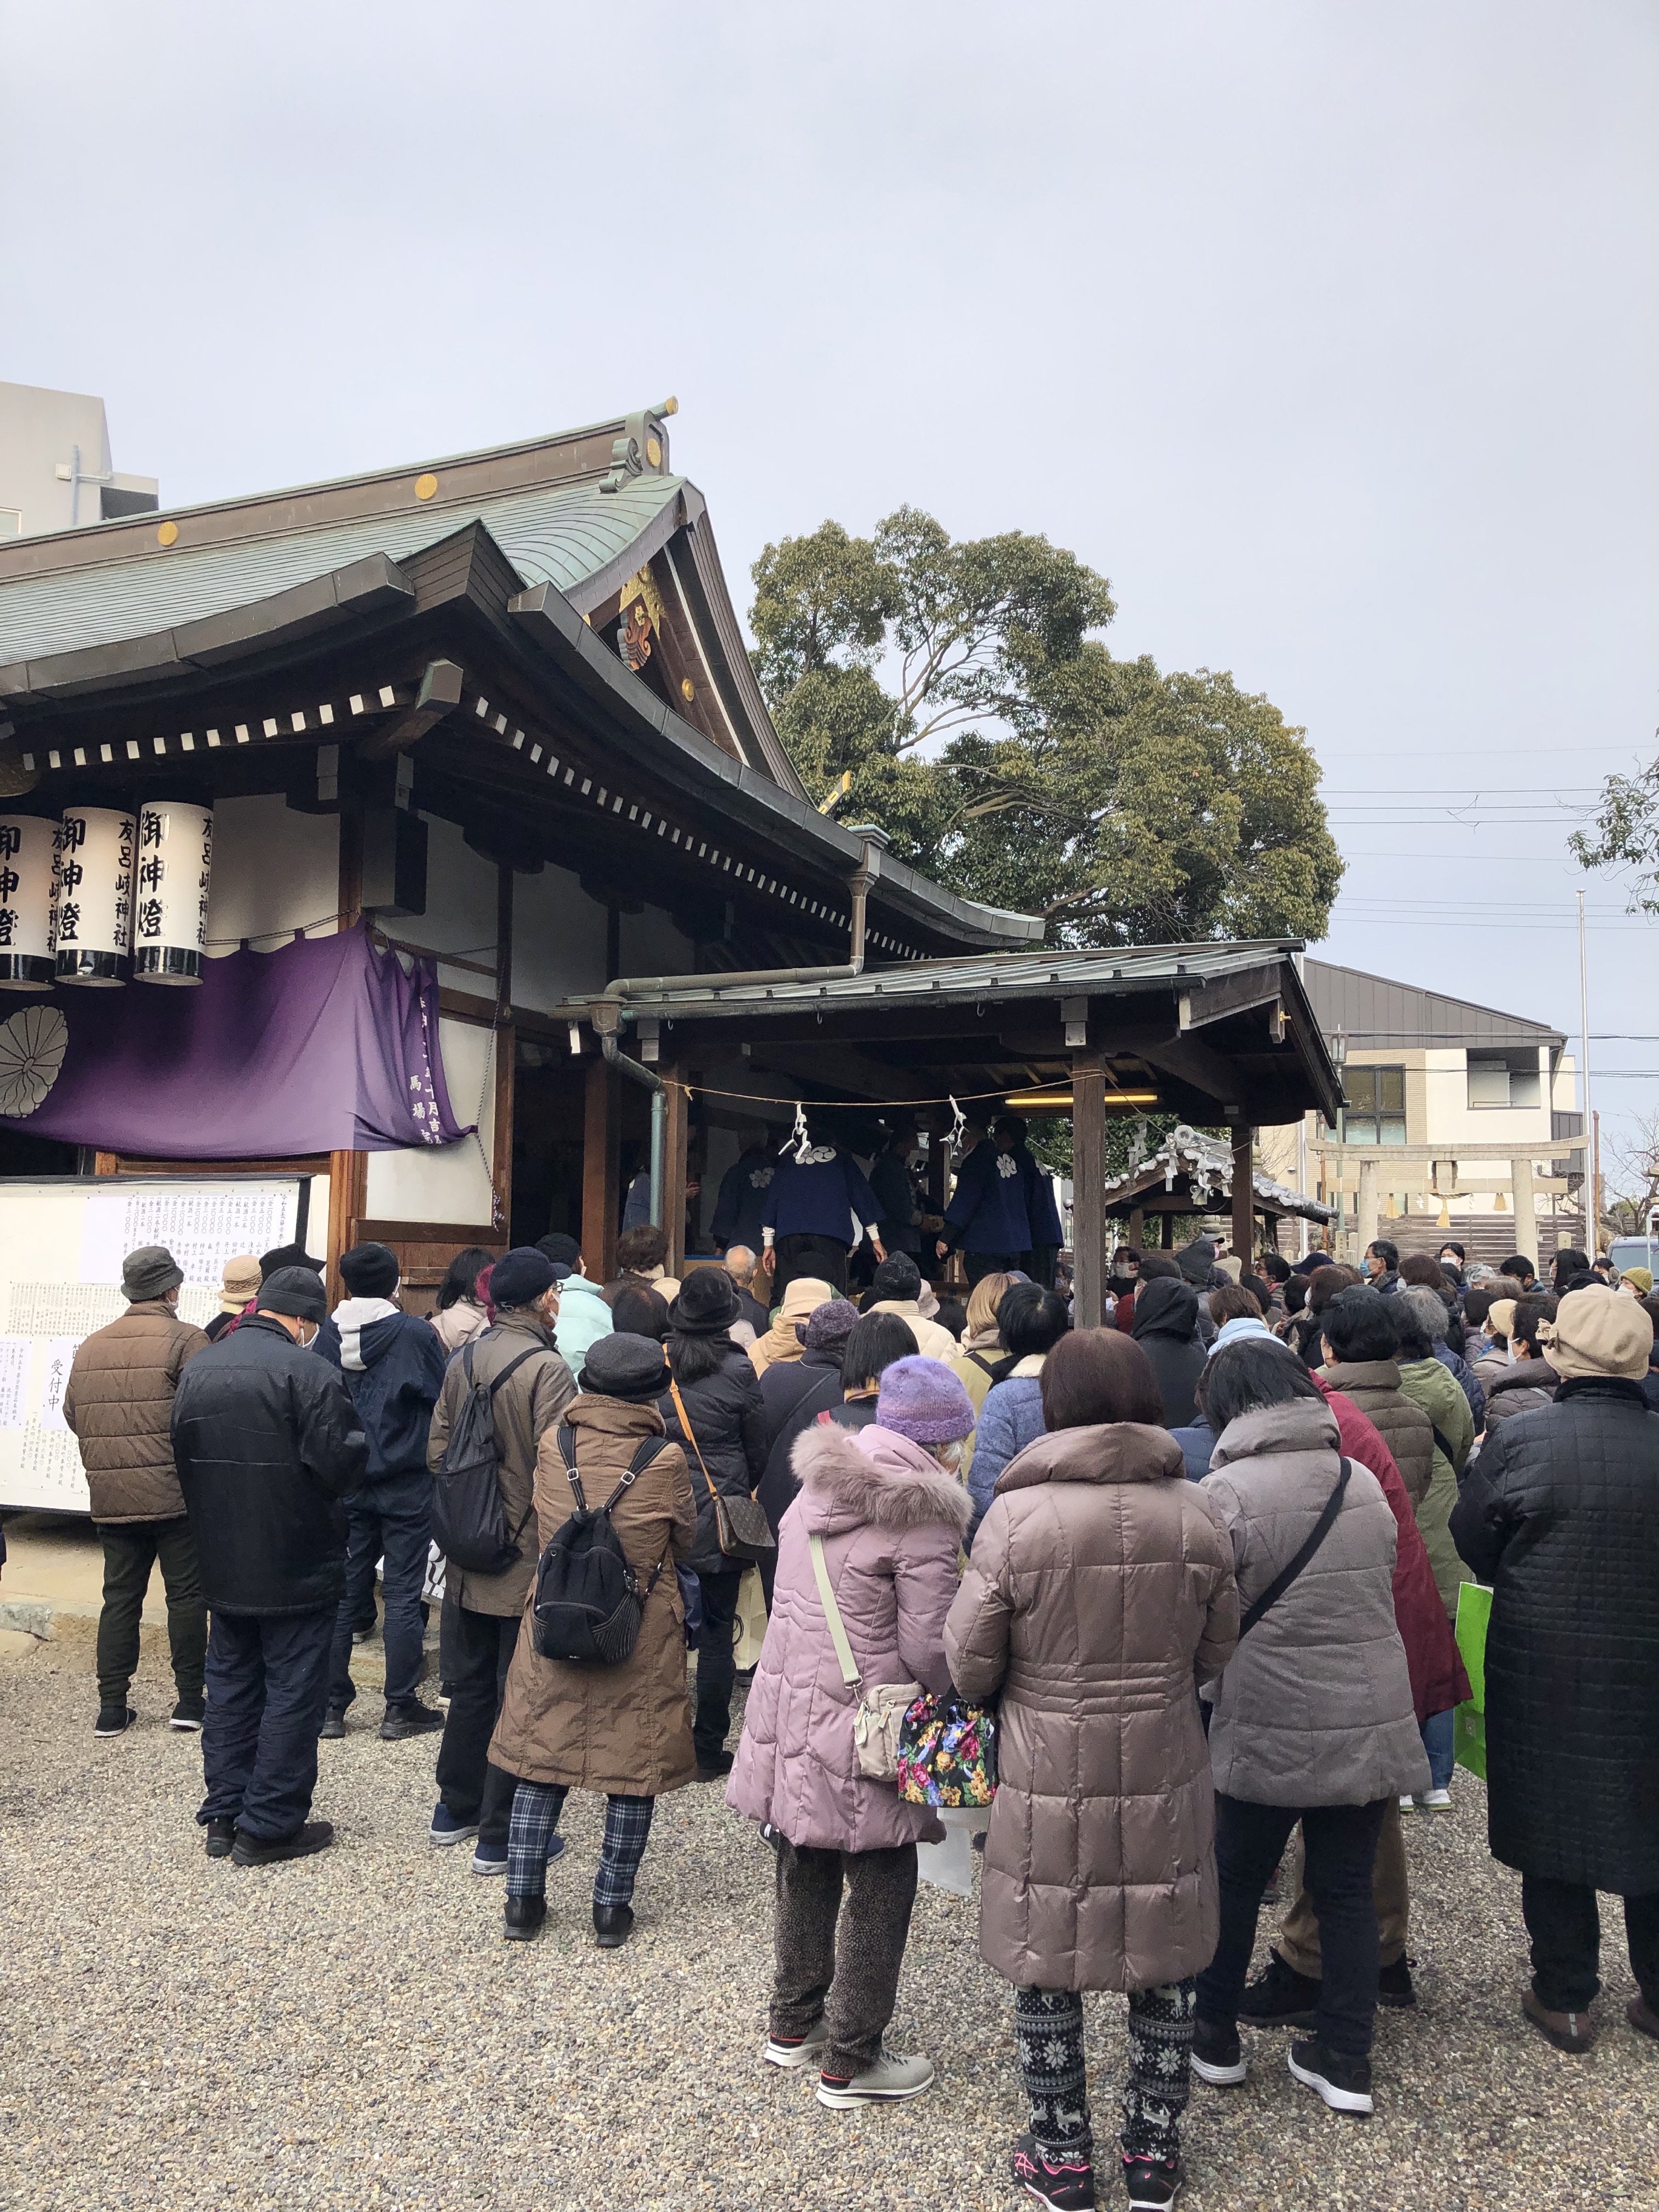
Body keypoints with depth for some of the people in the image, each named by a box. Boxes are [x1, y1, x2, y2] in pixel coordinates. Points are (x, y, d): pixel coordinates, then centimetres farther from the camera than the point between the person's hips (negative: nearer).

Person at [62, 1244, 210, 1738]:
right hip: (175, 1494, -5)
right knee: (186, 1594, 7)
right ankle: (190, 1698, 12)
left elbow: (72, 1414, 12)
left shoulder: (90, 1347, 8)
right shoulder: (185, 1340, -10)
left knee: (120, 1597, 13)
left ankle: (111, 1707, 15)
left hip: (109, 1499, 5)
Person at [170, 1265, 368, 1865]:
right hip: (297, 1568, -7)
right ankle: (268, 1827, 10)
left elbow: (181, 1460, 12)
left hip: (222, 1566, 7)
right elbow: (344, 1463, -21)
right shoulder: (308, 1372, -20)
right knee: (293, 1692, 4)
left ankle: (223, 1816, 25)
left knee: (231, 1686, 18)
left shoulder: (197, 1371, 4)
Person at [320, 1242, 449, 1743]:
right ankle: (401, 1709, 8)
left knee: (343, 1593, 11)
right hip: (406, 1484, -3)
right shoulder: (415, 1334, -11)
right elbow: (442, 1401, -8)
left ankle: (331, 1705, 16)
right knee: (402, 1595, 3)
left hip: (345, 1484, 4)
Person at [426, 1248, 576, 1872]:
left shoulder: (462, 1360, 4)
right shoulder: (546, 1368, -19)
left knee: (470, 1684, 21)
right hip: (528, 1559, -7)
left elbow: (436, 1451, 10)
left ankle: (454, 1810, 34)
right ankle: (500, 1837, 12)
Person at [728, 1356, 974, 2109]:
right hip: (863, 1729, -8)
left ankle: (792, 2024, 38)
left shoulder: (820, 1482, 5)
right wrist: (952, 1696, 1)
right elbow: (927, 1647, -17)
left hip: (788, 1707, 8)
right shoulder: (923, 1513, -18)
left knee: (806, 1871, 22)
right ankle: (850, 2062, 21)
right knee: (879, 1889, 9)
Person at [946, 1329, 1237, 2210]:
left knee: (1047, 1970, 15)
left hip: (1048, 1778, -2)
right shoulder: (1195, 1514, -7)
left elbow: (967, 1665, -9)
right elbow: (1217, 1654, 4)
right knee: (1164, 1968, 19)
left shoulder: (1015, 1516, -16)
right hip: (1165, 1777, 3)